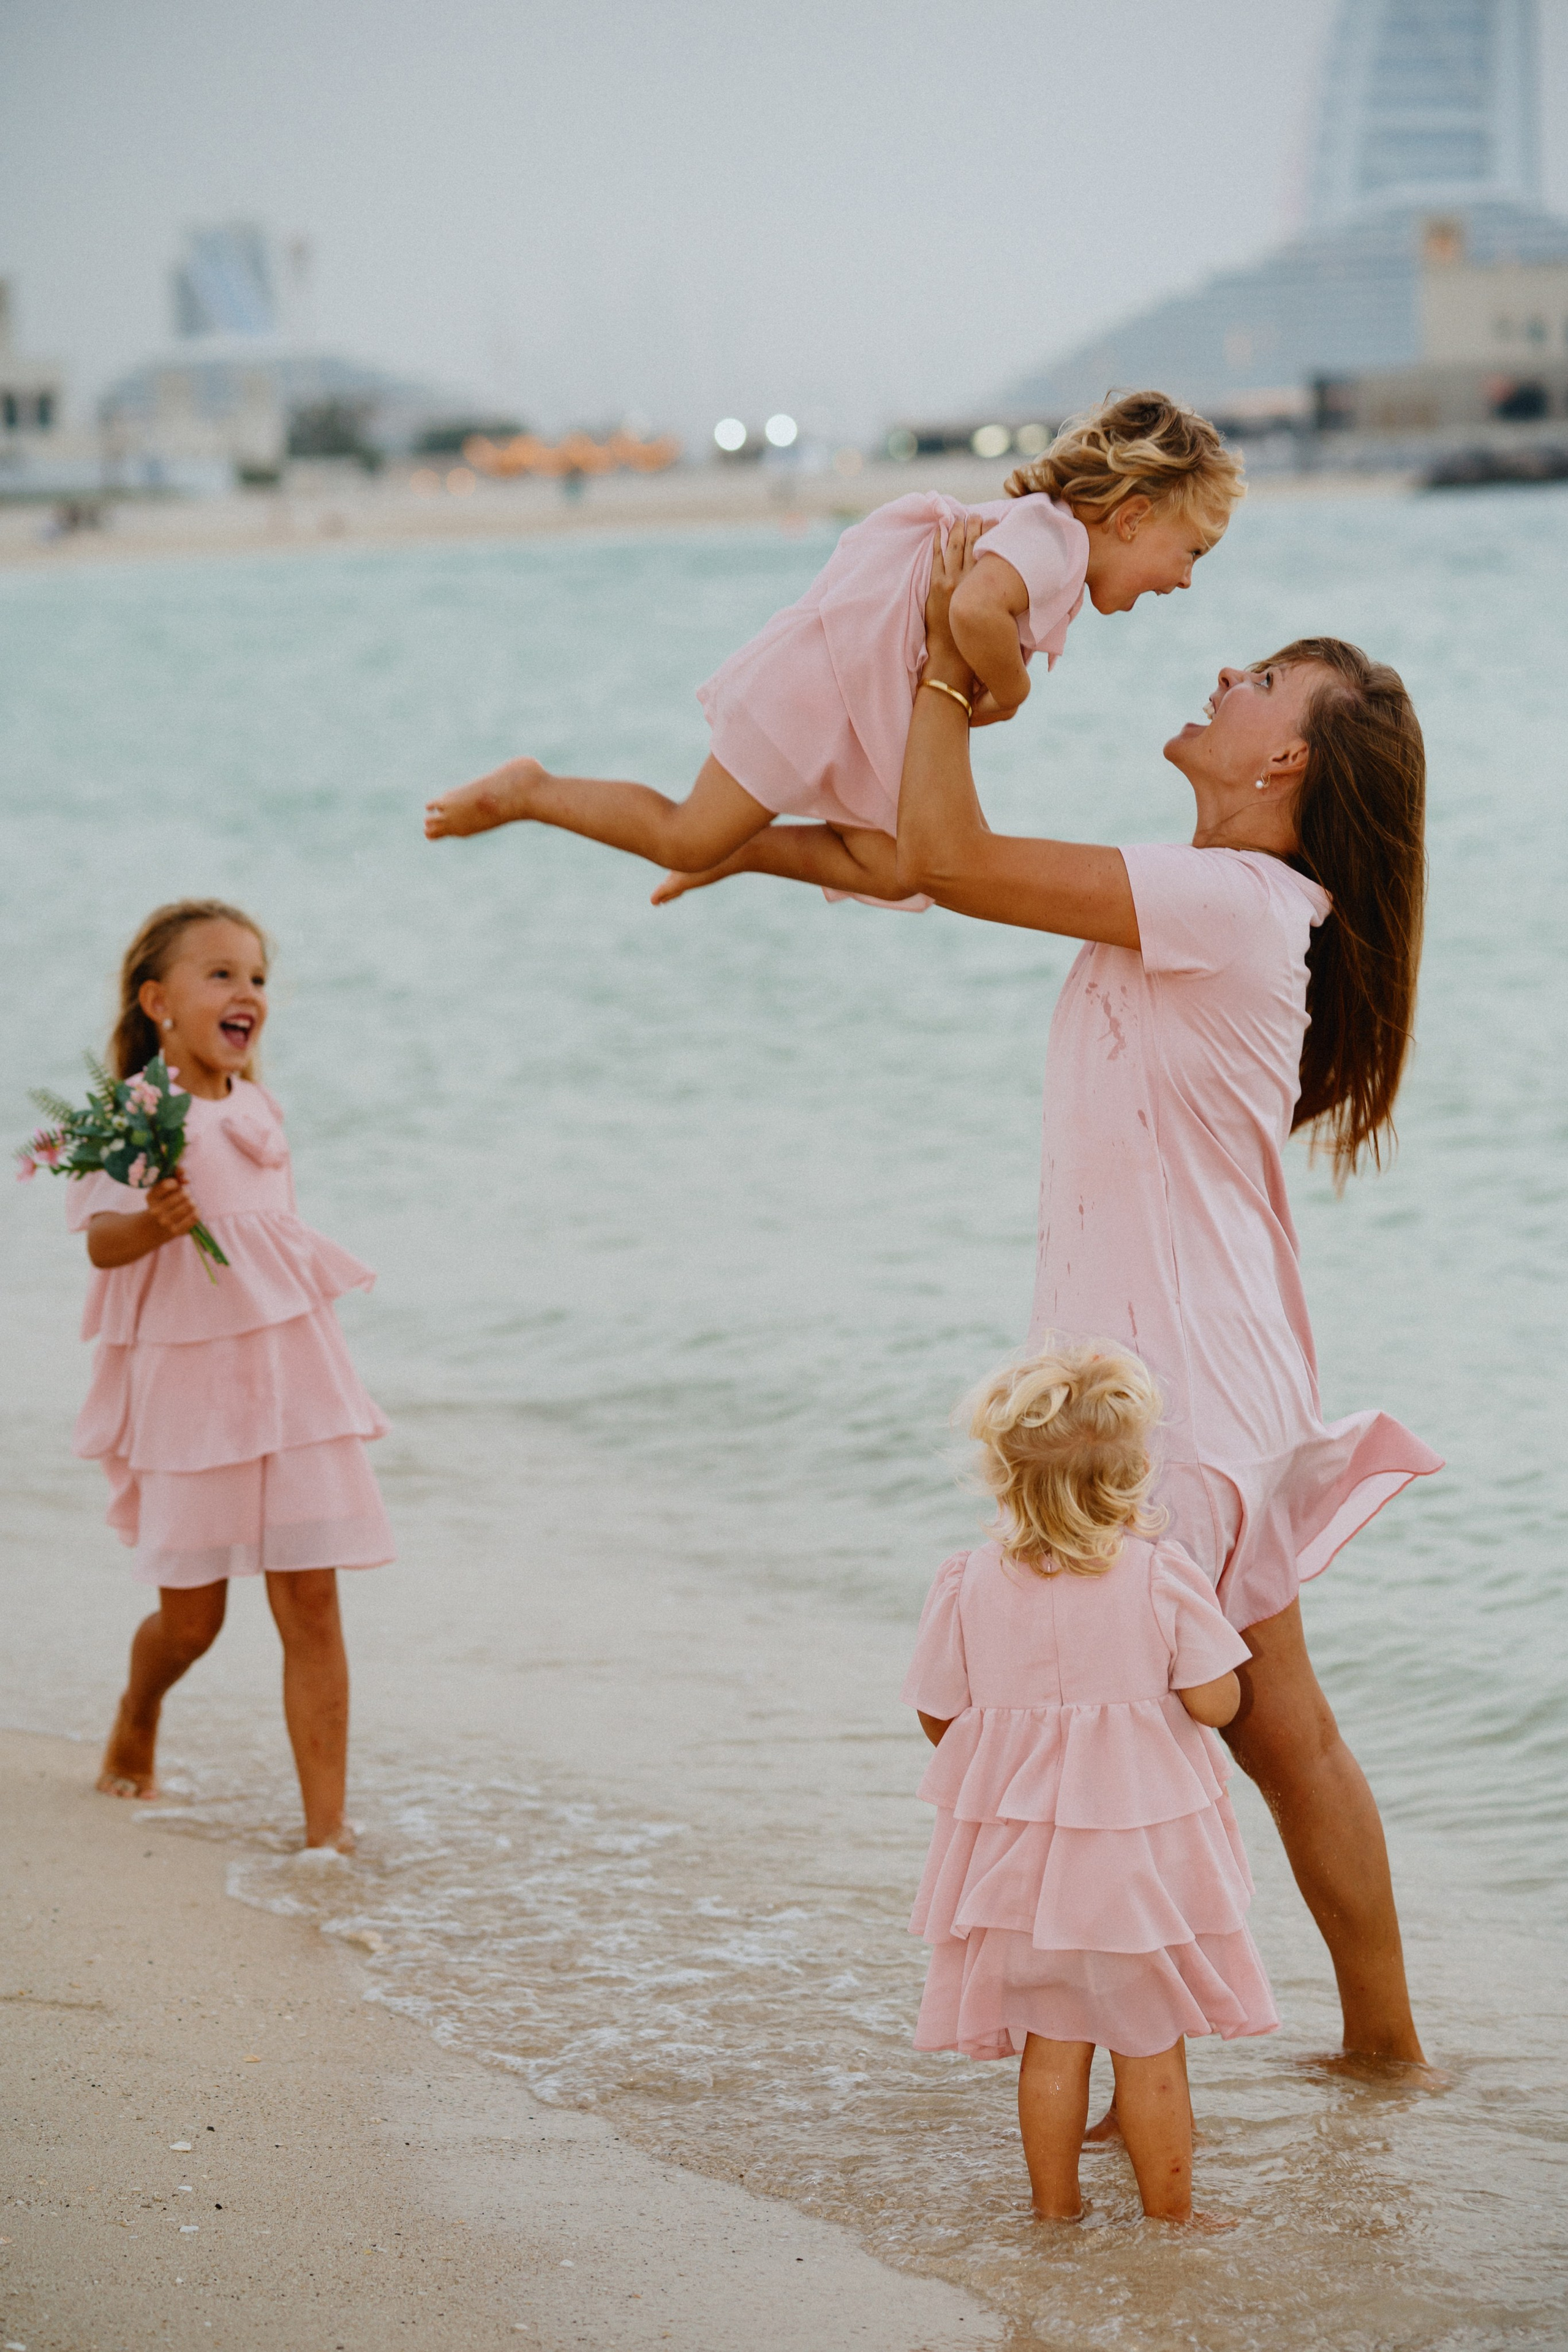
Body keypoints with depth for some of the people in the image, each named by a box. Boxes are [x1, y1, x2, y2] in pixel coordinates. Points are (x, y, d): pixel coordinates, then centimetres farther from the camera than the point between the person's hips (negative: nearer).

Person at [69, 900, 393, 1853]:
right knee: (192, 1613, 4)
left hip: (288, 1371, 4)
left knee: (312, 1602, -3)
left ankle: (328, 1821, -1)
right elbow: (103, 1240, -19)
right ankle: (136, 1720, 38)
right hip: (184, 1377, -4)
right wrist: (154, 1224, -40)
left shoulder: (261, 1114, 10)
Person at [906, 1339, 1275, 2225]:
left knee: (1052, 2037, 14)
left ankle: (1055, 2205, 21)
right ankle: (1170, 2212, 17)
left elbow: (939, 1717, 1)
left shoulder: (971, 1584, -7)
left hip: (1021, 1847, 2)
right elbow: (1216, 1701, -10)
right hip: (1144, 1845, -2)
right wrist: (1204, 1614, 7)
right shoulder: (1163, 1577, -14)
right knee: (1150, 2045, 9)